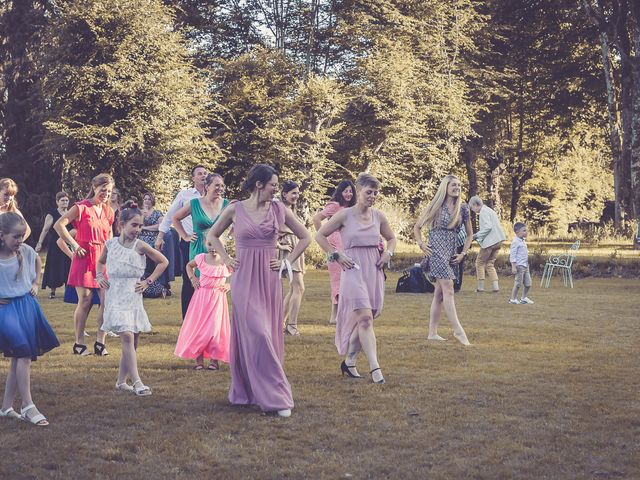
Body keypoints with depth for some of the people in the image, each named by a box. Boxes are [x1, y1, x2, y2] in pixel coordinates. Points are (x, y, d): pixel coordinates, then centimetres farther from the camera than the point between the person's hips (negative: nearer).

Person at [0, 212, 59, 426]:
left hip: (27, 306, 6)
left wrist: (36, 283, 13)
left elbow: (38, 261, 22)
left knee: (18, 358, 8)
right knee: (24, 353, -17)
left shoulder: (26, 251, -1)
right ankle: (28, 406, -12)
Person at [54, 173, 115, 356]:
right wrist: (74, 245, -12)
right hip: (85, 258, -5)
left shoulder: (108, 211, 13)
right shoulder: (81, 207, -5)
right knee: (85, 301, -4)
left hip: (103, 259, 5)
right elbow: (59, 225, -11)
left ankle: (100, 342, 5)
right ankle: (79, 343, 7)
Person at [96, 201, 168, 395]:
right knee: (127, 336, -16)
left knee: (132, 341, 5)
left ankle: (121, 381, 19)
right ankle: (137, 382, -21)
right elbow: (100, 261, 24)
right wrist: (99, 276, 6)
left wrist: (149, 281, 3)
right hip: (115, 297, -2)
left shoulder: (140, 246, -1)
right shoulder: (110, 244, 3)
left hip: (133, 297, 2)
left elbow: (163, 262, 8)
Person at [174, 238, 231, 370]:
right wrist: (192, 278, 7)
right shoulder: (201, 258, 0)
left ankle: (214, 360, 2)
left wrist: (230, 285, -5)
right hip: (201, 296, 2)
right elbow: (189, 265, 22)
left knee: (214, 327, -7)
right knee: (197, 326, 0)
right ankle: (199, 361, 6)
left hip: (217, 298, -2)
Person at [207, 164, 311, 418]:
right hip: (244, 279, -2)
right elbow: (213, 235, 16)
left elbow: (305, 237, 12)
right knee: (255, 334, -10)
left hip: (269, 279, 2)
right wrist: (227, 259, 5)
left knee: (269, 335, 4)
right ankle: (275, 395, -6)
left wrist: (287, 261, 4)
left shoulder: (279, 209, 3)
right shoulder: (235, 210, 0)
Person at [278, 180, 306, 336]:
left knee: (293, 289, 10)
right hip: (288, 250, -9)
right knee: (299, 288, -15)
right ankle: (292, 325, -13)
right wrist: (279, 246, -16)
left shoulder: (292, 210, 19)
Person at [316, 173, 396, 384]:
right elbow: (320, 235, 3)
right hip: (354, 270, -5)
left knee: (362, 321, 8)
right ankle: (375, 368, -18)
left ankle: (349, 362, 25)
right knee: (365, 319, -15)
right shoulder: (345, 215, -3)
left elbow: (391, 238, 25)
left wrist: (388, 253, 6)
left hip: (374, 272, 5)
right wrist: (336, 255, -4)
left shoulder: (379, 216, 8)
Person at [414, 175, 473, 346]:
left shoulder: (463, 208, 8)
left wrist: (463, 253, 8)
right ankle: (458, 330, -15)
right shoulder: (436, 206, -2)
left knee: (439, 293, 7)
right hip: (436, 250, -5)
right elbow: (417, 227, 7)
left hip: (451, 252, 5)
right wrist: (421, 245, -4)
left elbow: (469, 234, 17)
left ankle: (432, 332, 10)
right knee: (448, 288, -14)